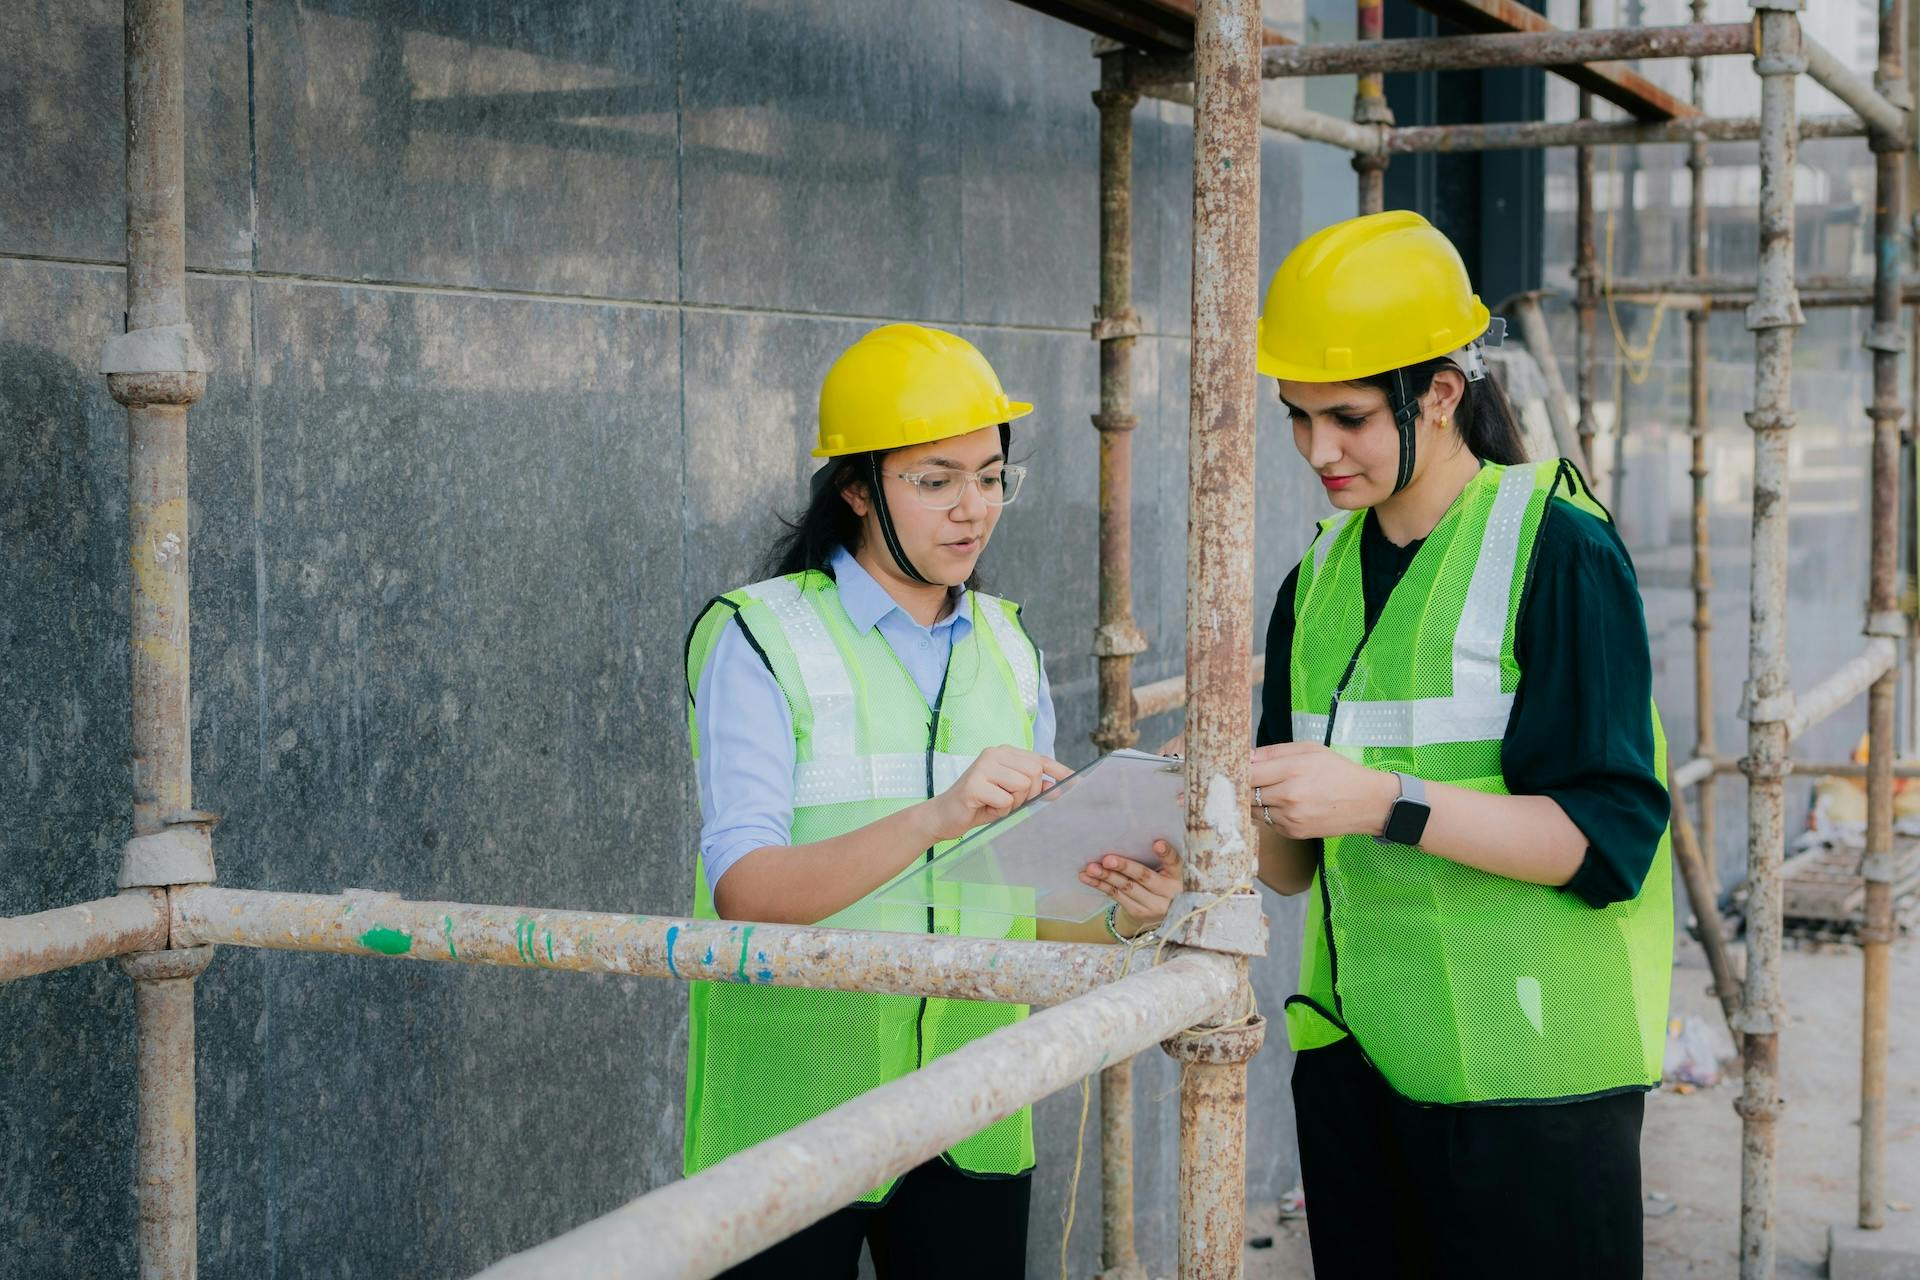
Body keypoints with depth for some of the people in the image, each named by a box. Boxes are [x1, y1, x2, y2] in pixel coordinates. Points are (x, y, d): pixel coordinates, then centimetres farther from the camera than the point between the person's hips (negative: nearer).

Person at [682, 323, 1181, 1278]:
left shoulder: (1005, 645, 10)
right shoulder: (760, 637, -7)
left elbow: (1025, 906, 13)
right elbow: (742, 890, -19)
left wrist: (1117, 916, -9)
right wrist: (934, 818, -32)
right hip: (792, 1117, -4)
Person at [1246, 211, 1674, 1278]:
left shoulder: (1558, 550, -7)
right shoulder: (1318, 581, 12)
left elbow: (1607, 837, -15)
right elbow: (1297, 867, 12)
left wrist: (1385, 802, -23)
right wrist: (1255, 810, -9)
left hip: (1527, 1069, -6)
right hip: (1355, 1058, 6)